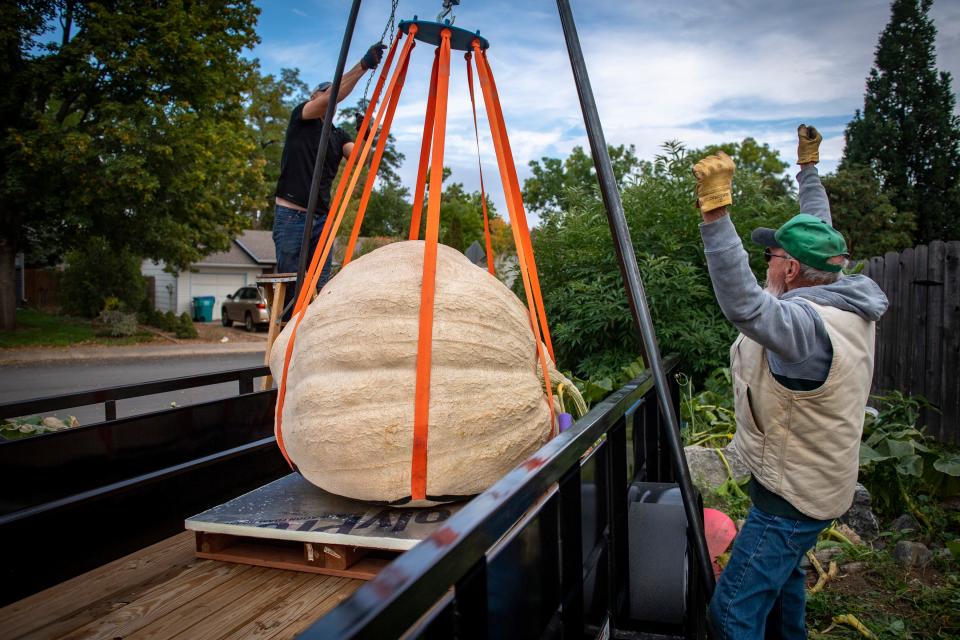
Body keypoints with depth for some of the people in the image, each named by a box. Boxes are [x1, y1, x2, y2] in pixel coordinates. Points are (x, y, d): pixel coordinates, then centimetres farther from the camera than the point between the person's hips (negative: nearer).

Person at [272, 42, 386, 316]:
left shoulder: (339, 135, 18)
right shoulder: (300, 117, 4)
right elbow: (332, 96, -13)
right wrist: (363, 65, -19)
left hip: (322, 218, 5)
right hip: (291, 215, -5)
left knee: (321, 289, 0)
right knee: (291, 288, -5)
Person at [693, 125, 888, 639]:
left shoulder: (809, 325, -31)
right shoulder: (847, 300, -2)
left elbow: (744, 304, -49)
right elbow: (820, 238, 13)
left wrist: (715, 212, -53)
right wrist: (808, 167, 25)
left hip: (792, 495, -10)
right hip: (815, 481, 10)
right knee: (783, 571, 31)